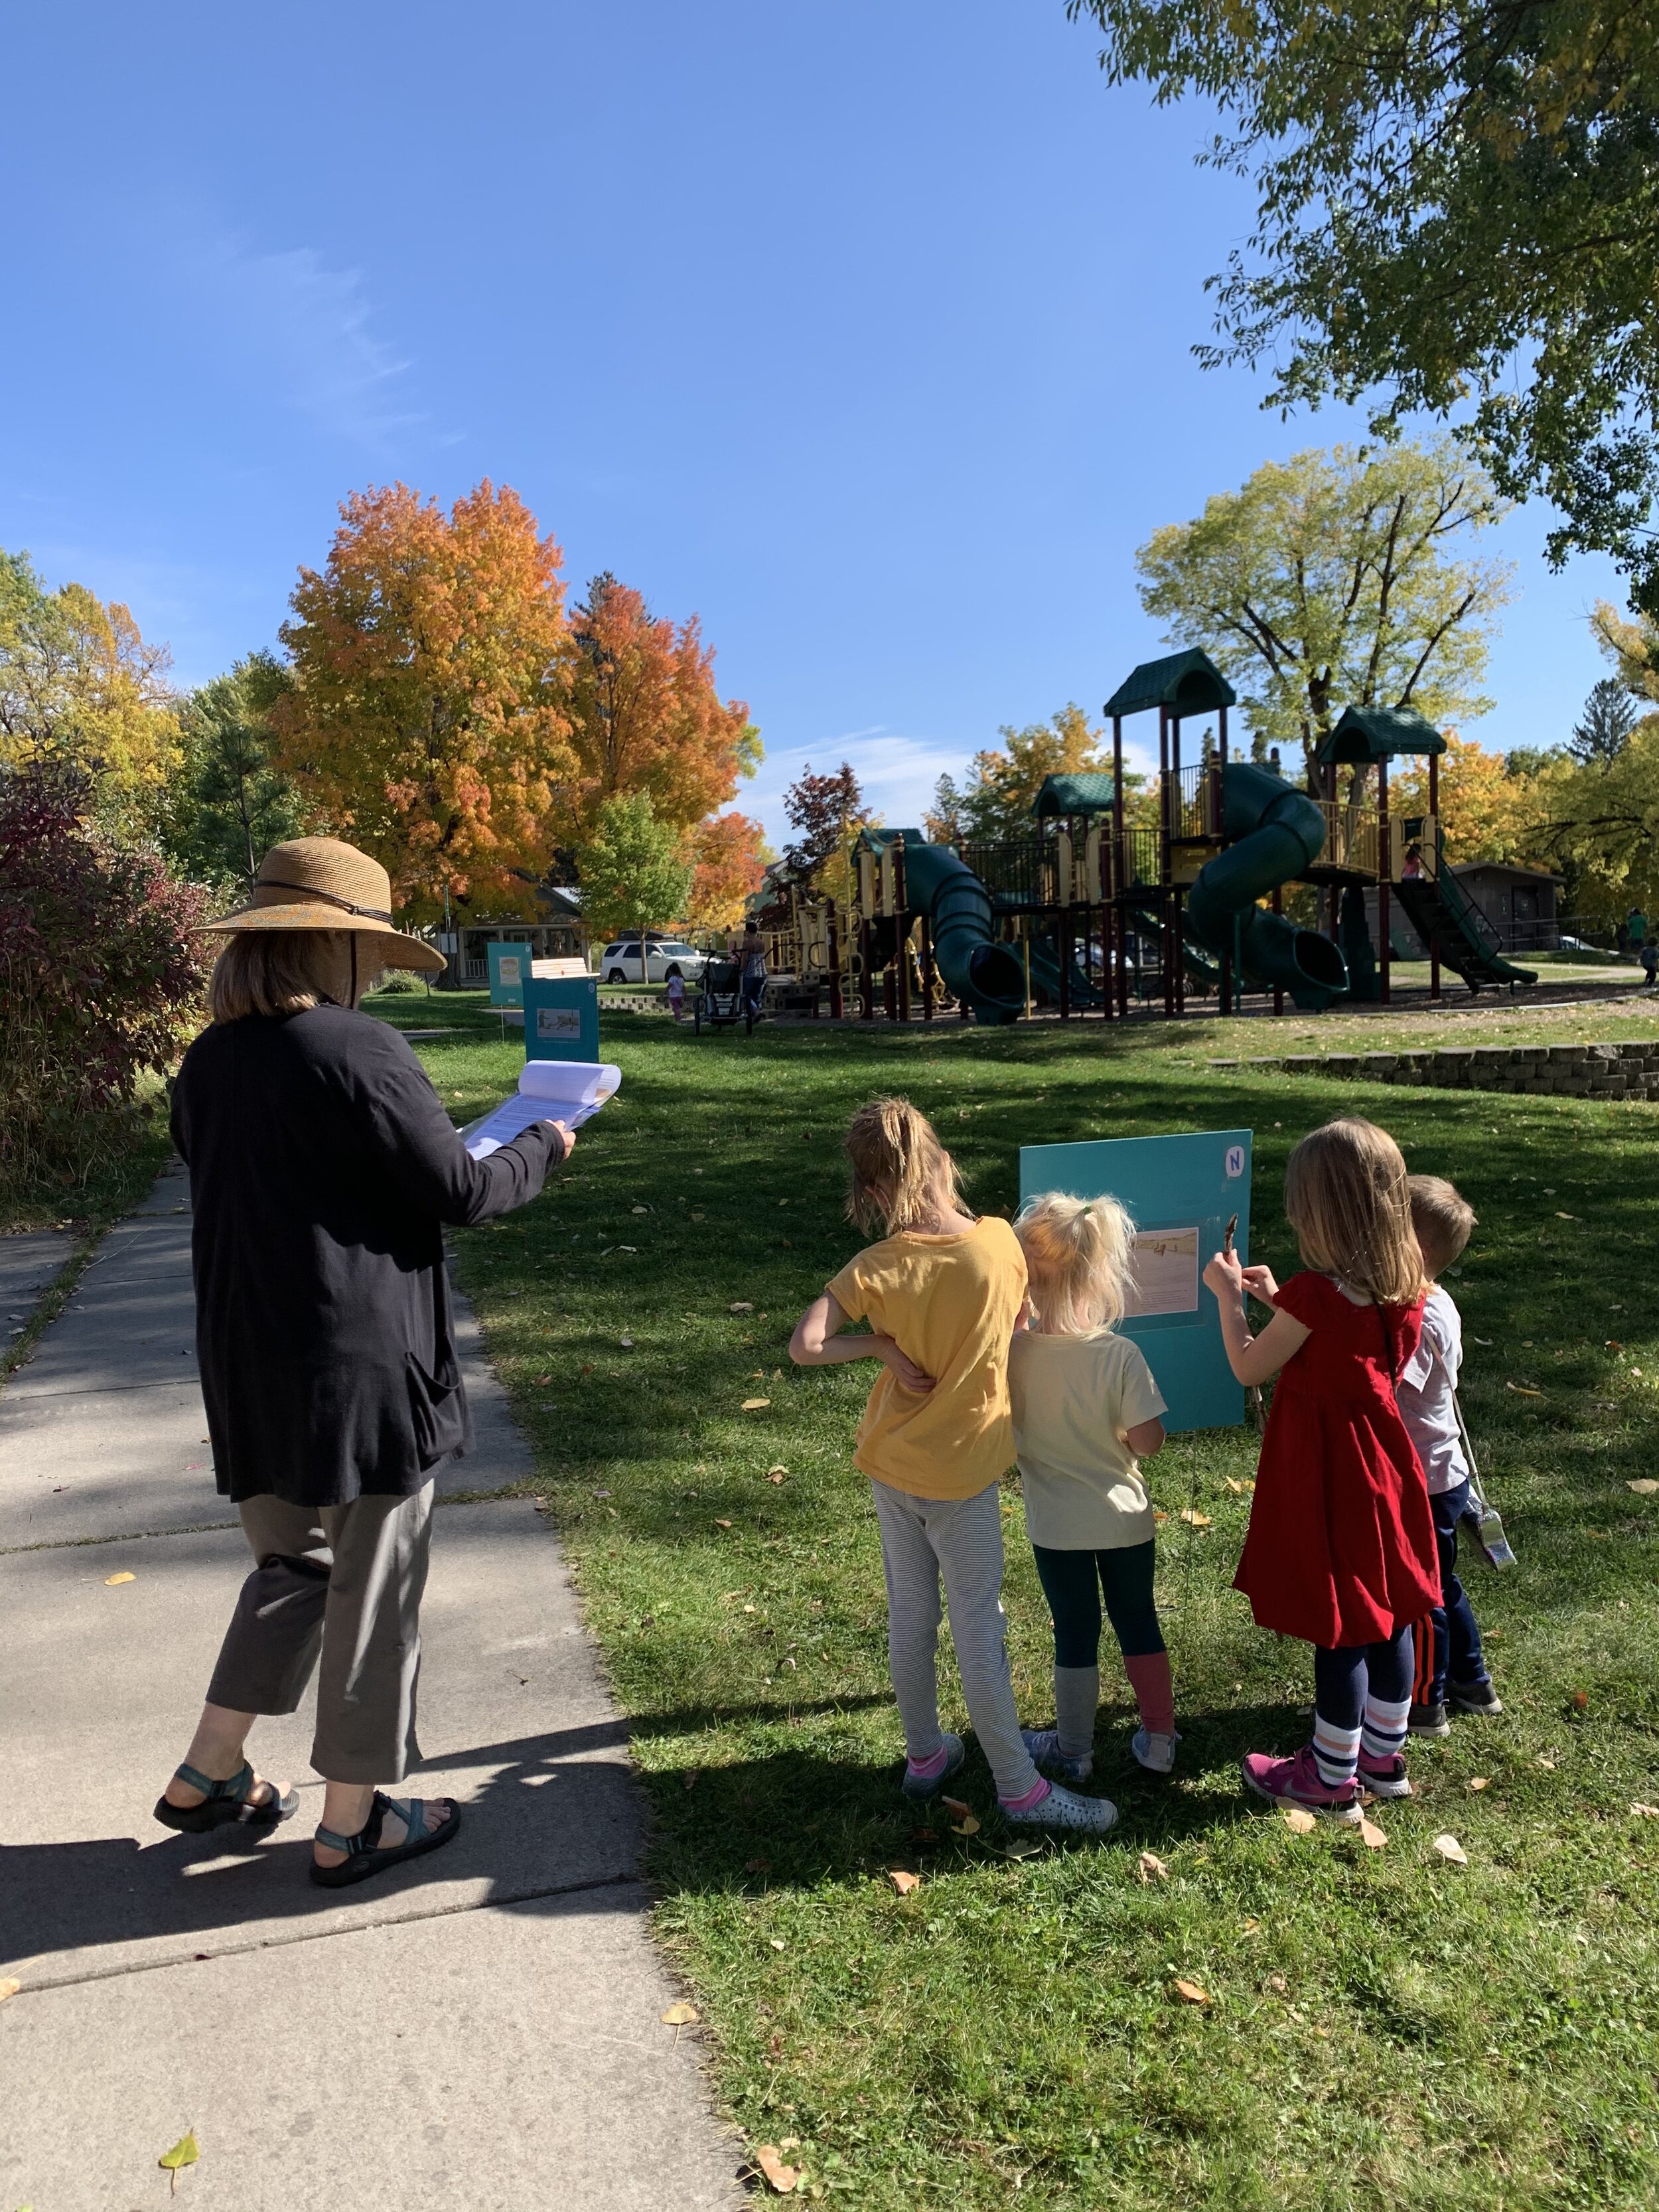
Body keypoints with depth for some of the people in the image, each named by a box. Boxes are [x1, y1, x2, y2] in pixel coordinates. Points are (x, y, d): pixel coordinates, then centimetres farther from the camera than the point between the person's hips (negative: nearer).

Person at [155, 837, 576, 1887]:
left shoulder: (209, 1062, 4)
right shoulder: (360, 1051, -19)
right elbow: (461, 1191, -14)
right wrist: (542, 1148, 4)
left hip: (251, 1367, 7)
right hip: (363, 1368, -7)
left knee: (292, 1565, 26)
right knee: (375, 1588, 9)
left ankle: (210, 1775, 32)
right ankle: (352, 1823, 23)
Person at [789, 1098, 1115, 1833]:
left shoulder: (878, 1266, -16)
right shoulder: (999, 1240, -15)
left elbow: (805, 1346, -24)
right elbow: (1021, 1321, 2)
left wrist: (883, 1346, -12)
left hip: (892, 1464, 2)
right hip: (963, 1473, -2)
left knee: (910, 1618, 17)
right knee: (979, 1628, 8)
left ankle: (924, 1757, 34)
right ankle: (1019, 1789, 18)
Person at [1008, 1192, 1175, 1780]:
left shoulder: (1011, 1351, -18)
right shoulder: (1120, 1356, -20)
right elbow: (1149, 1441, -16)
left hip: (1056, 1525, 0)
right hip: (1123, 1516, 0)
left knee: (1075, 1633, 16)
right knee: (1139, 1623, 20)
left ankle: (1074, 1749, 31)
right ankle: (1159, 1738, 34)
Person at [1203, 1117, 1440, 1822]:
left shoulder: (1316, 1292, -25)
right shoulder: (1405, 1288, -3)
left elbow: (1249, 1367, -12)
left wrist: (1228, 1296, 1)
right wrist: (1280, 1300, 11)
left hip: (1326, 1477, -7)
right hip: (1383, 1466, 7)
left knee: (1339, 1630, 6)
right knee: (1386, 1614, 19)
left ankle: (1332, 1779, 22)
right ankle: (1384, 1757, 37)